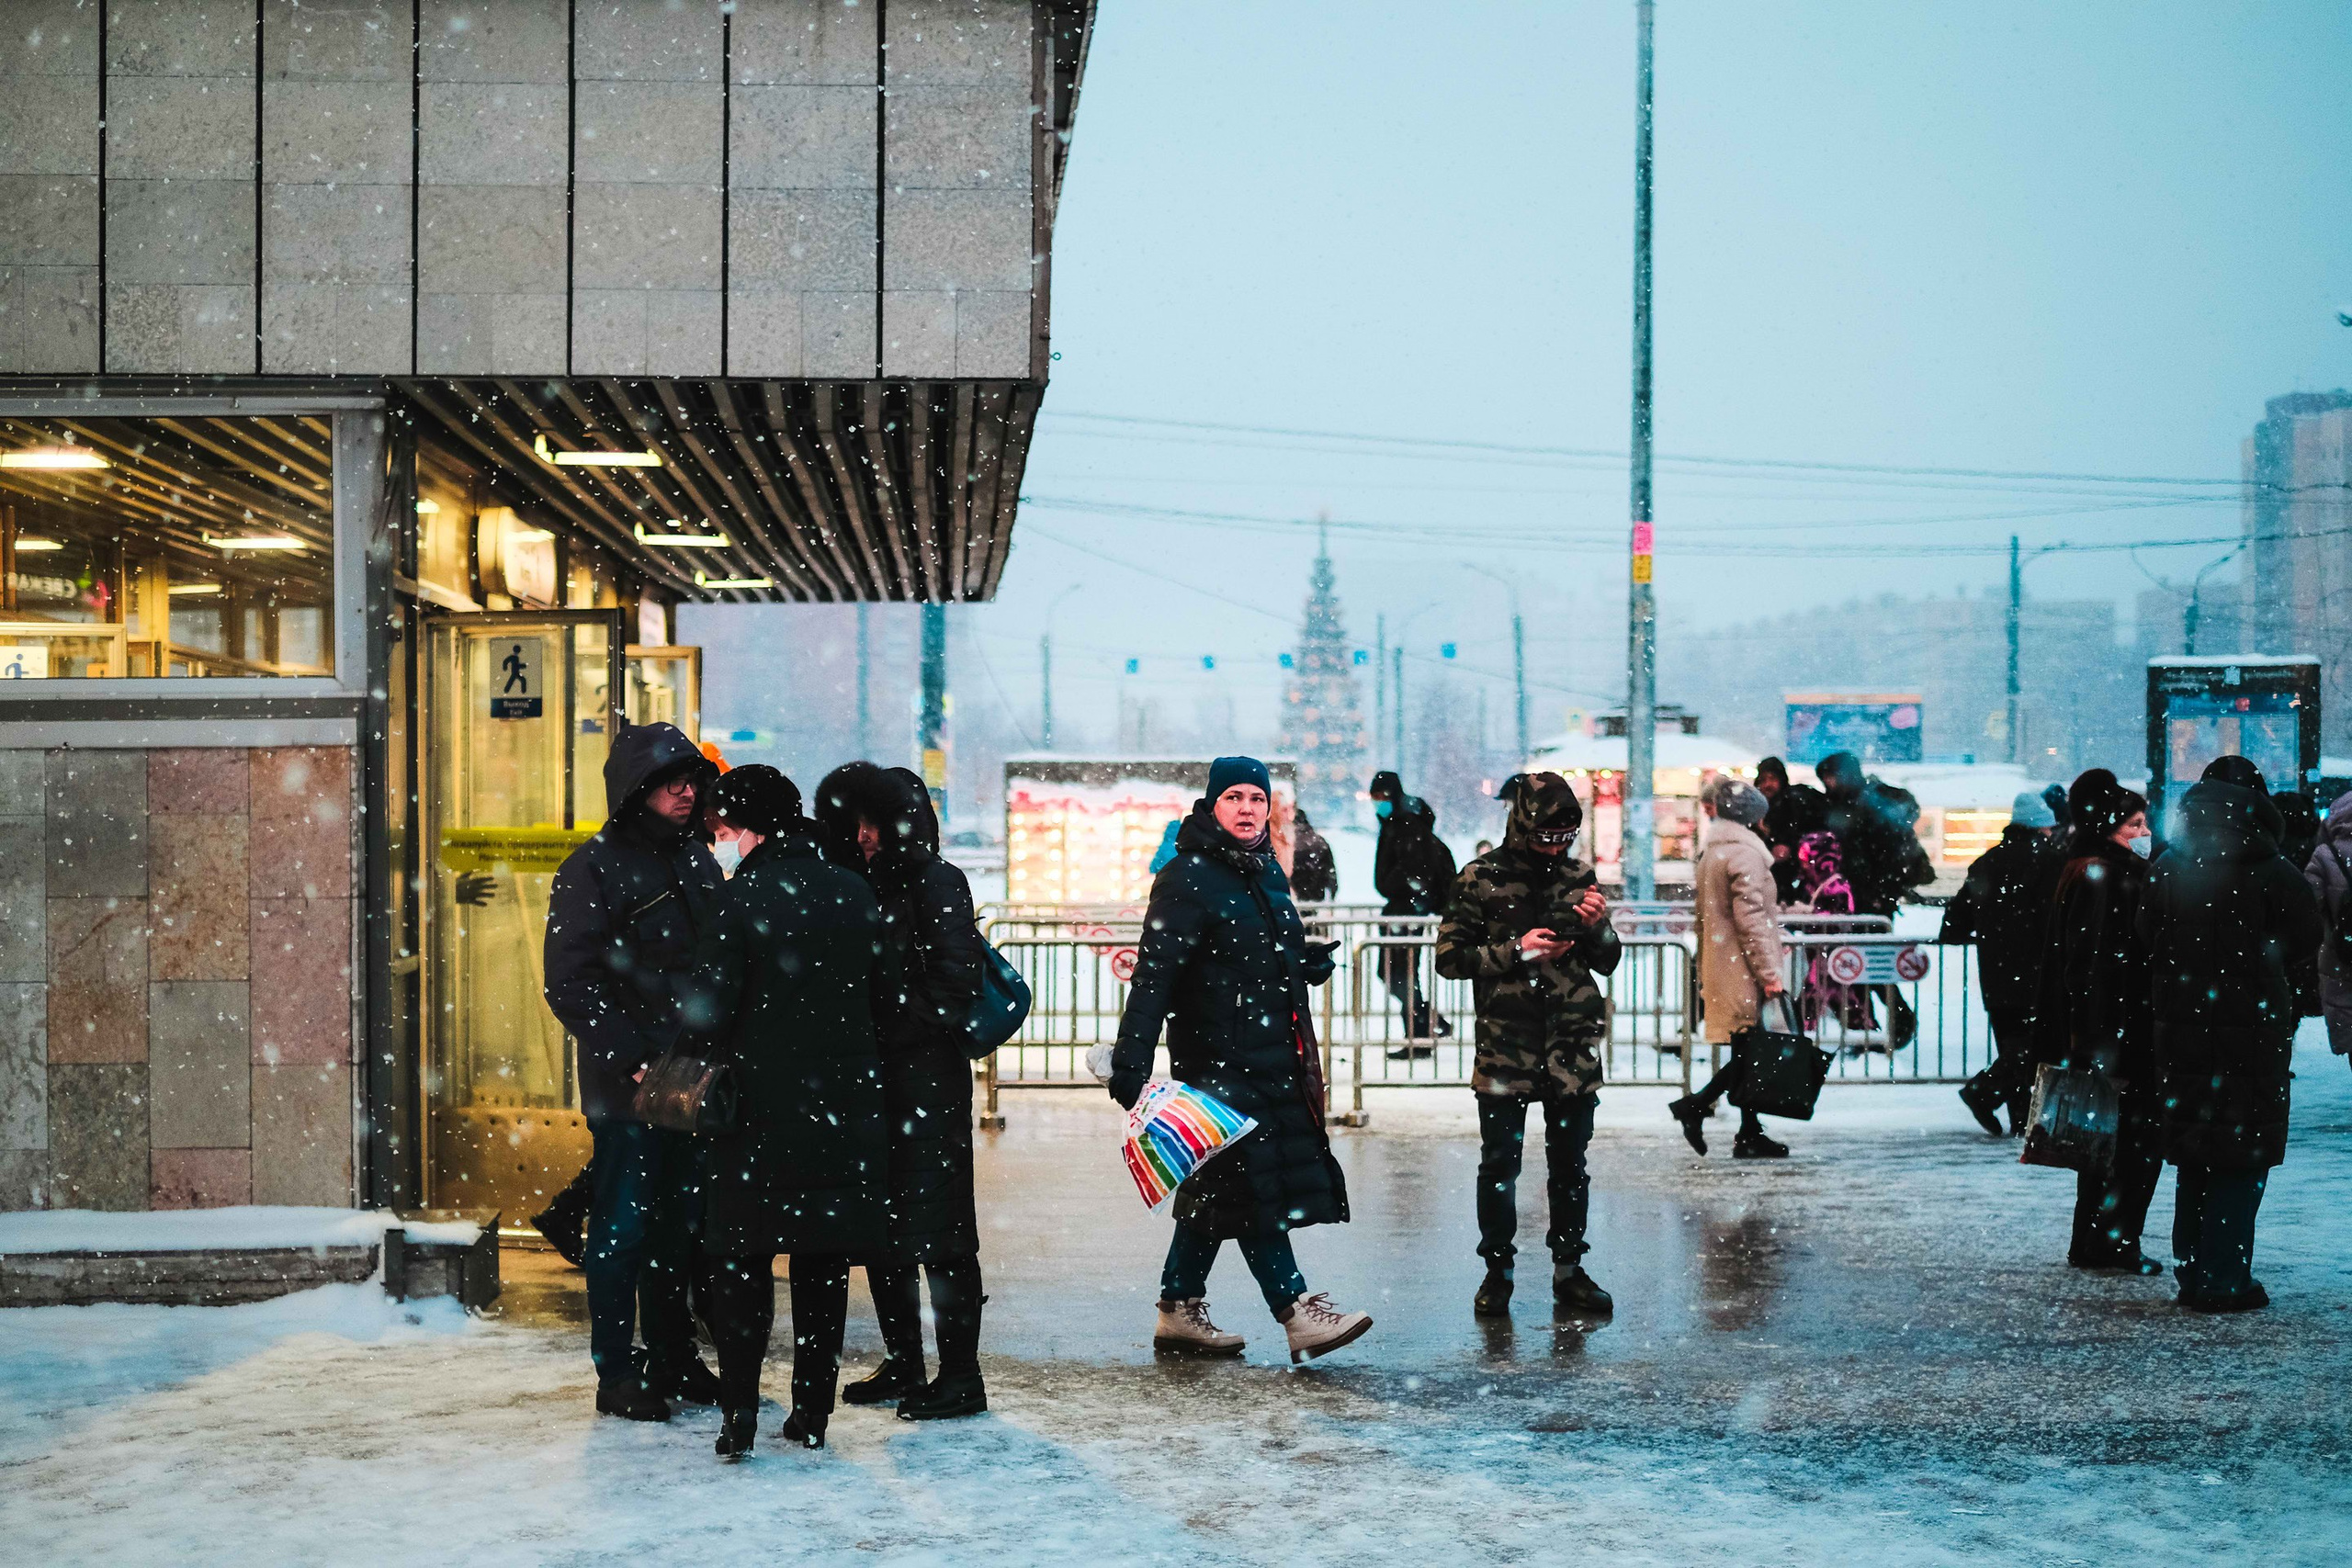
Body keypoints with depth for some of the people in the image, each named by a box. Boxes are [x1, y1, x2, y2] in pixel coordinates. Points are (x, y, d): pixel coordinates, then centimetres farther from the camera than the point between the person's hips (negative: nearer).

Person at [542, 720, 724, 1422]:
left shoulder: (695, 858, 12)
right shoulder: (593, 869, -10)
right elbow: (569, 987, -13)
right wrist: (633, 1059, -18)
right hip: (625, 1086, -7)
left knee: (681, 1224, 14)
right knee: (624, 1227, 0)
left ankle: (674, 1357, 25)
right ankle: (617, 1372, 10)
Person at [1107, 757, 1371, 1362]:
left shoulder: (1265, 870, 15)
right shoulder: (1187, 877, -11)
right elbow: (1154, 974, -20)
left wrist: (1307, 960, 10)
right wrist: (1131, 1062, -26)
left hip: (1271, 1057, 9)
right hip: (1218, 1059, -9)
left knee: (1217, 1187, 12)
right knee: (1252, 1183, -6)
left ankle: (1180, 1312, 20)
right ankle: (1297, 1312, -4)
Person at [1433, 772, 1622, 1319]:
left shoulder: (1580, 876, 8)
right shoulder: (1480, 878, -1)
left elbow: (1608, 962, 14)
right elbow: (1449, 957, -2)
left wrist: (1598, 926, -8)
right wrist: (1516, 952, -12)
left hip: (1573, 1048, 3)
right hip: (1505, 1045, -3)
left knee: (1570, 1165, 8)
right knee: (1499, 1165, 2)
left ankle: (1569, 1272, 18)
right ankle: (1497, 1271, 14)